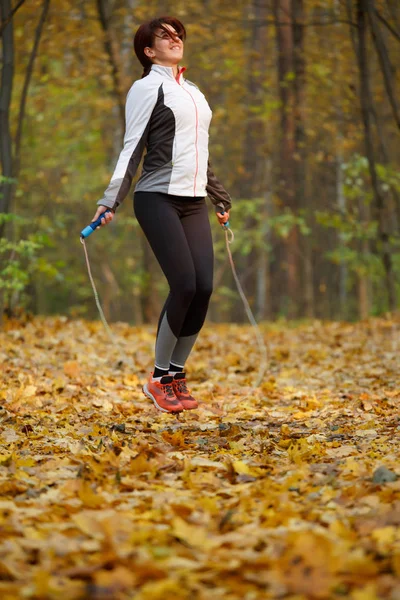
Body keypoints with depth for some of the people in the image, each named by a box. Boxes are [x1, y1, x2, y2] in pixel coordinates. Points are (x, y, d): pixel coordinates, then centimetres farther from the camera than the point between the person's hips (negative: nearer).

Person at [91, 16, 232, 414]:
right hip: (159, 200, -7)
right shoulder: (148, 87, 0)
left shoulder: (193, 93, 20)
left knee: (204, 288, -5)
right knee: (184, 286, -15)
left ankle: (177, 376, 7)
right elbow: (132, 149, -6)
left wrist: (220, 199, 34)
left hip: (194, 202, 7)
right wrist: (110, 201, -16)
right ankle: (160, 379, 0)